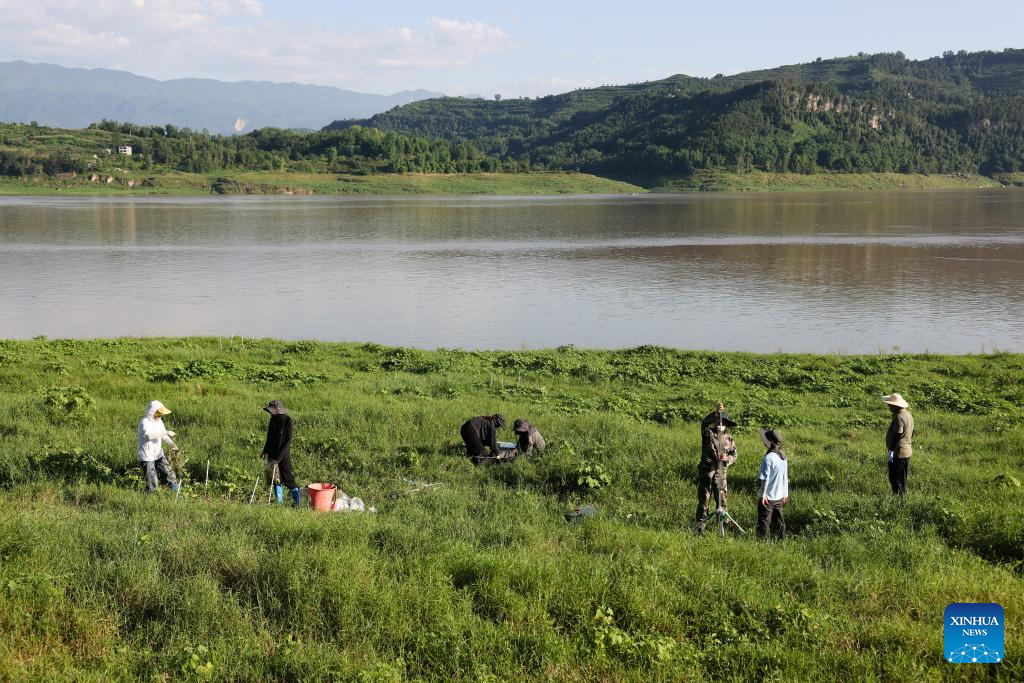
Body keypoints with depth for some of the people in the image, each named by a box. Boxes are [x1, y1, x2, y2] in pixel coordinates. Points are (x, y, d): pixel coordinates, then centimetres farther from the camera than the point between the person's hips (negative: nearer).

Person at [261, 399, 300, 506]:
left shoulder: (286, 420, -13)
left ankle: (297, 500, 5)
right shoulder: (273, 420, 6)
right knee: (275, 478, 9)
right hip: (272, 453, 6)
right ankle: (279, 501, 18)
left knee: (288, 477, -5)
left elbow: (289, 440, -15)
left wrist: (280, 455, -20)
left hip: (284, 454, -6)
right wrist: (265, 451, 10)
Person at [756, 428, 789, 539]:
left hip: (768, 497, -7)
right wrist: (785, 494, 18)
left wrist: (763, 494, -14)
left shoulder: (768, 458, -19)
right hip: (779, 496, 7)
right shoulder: (783, 457, 5)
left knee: (764, 521, 1)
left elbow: (765, 478, -19)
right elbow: (786, 478, 12)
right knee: (778, 520, 16)